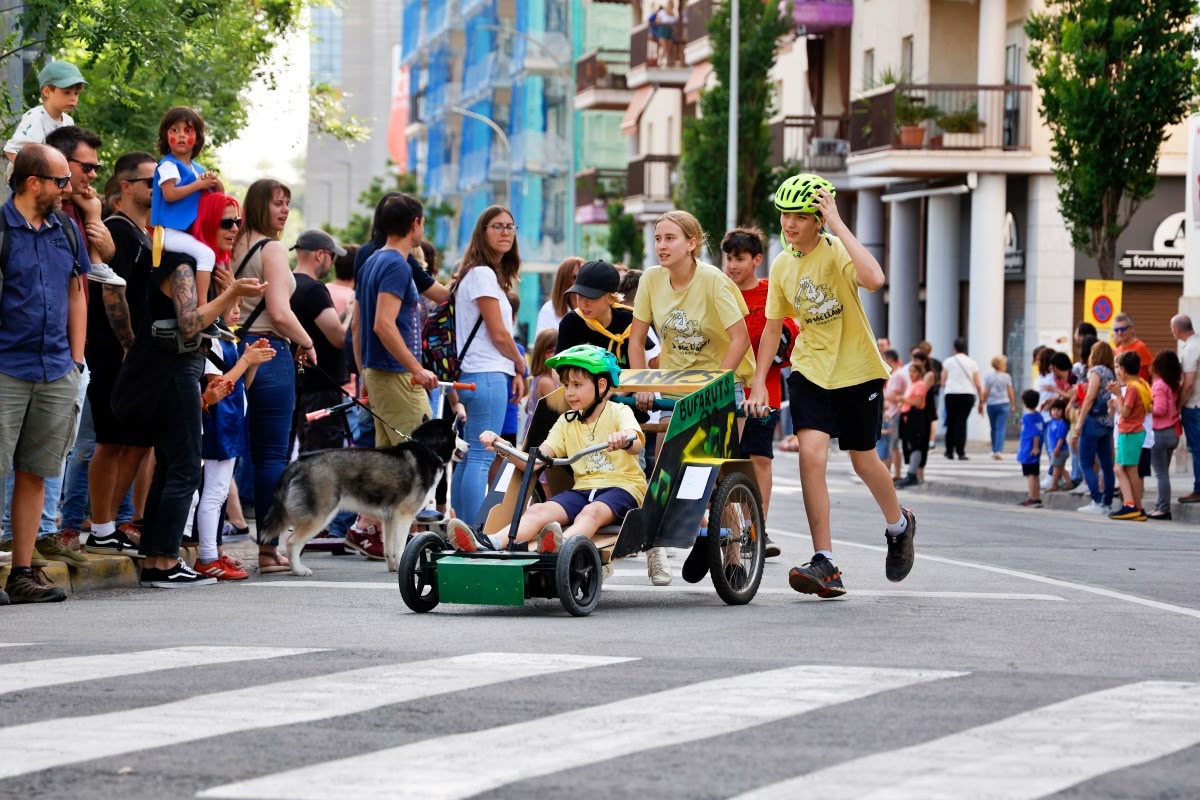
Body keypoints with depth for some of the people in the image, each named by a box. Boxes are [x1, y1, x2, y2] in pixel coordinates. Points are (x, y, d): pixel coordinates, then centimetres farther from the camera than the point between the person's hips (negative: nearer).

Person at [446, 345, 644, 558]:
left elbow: (635, 444, -22)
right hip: (584, 487, 5)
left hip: (622, 486, -5)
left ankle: (561, 545, -70)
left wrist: (624, 440, -47)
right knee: (538, 510, -23)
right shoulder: (567, 423, 17)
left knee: (591, 512, -37)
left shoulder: (618, 413, 2)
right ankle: (489, 543, -48)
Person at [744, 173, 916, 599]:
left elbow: (873, 278, -40)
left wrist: (838, 225, -35)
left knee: (863, 460, 10)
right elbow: (773, 326, 10)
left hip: (857, 370, -3)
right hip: (811, 370, 3)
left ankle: (899, 524, 43)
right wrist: (758, 382, 4)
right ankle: (825, 565, -15)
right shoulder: (781, 266, -1)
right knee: (811, 454, -16)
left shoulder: (836, 251, -17)